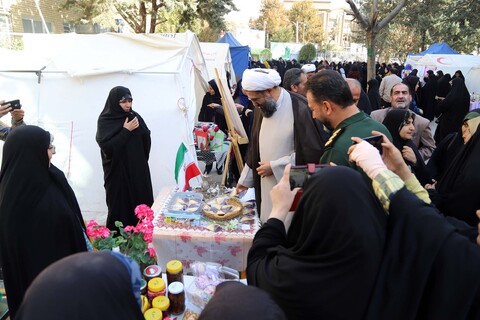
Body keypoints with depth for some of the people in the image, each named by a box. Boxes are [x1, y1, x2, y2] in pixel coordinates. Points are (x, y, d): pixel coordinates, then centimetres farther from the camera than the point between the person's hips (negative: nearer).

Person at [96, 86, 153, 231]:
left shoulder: (134, 116, 6)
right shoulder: (105, 120, -7)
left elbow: (147, 141, 6)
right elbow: (107, 147, -18)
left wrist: (139, 127, -10)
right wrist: (126, 131, -17)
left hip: (138, 170, 5)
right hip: (118, 172, -4)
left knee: (141, 204, 8)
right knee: (120, 206, 2)